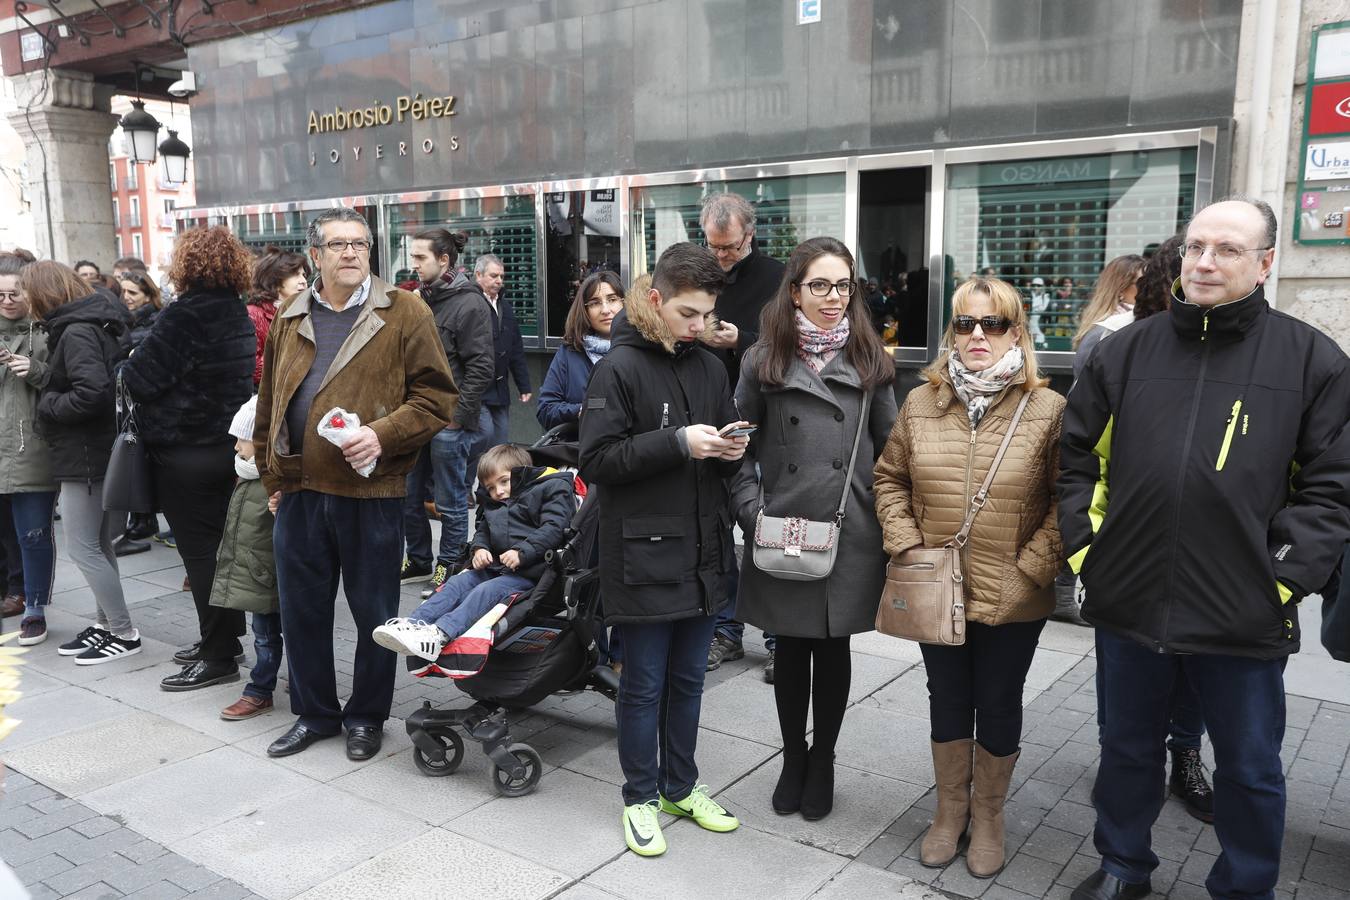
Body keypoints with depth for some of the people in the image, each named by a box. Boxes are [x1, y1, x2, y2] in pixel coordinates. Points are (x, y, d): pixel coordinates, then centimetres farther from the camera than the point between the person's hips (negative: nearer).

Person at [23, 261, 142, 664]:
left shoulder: (76, 332, -17)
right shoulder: (94, 325, 12)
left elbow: (92, 393, -28)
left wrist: (48, 404, -13)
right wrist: (52, 399, 7)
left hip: (85, 454, -10)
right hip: (95, 450, 10)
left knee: (82, 548, -2)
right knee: (97, 545, 16)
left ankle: (125, 633, 4)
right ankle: (106, 624, 25)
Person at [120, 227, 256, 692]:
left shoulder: (186, 314, -18)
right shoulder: (237, 313, 9)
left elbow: (141, 378, -18)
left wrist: (126, 365, 5)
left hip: (185, 452, -8)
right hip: (228, 443, 9)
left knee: (199, 552, -1)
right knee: (218, 545, 17)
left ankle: (218, 658, 5)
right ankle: (222, 639, 28)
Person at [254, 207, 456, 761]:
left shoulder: (405, 313, -3)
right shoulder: (289, 320, 11)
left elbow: (437, 397, -6)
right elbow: (269, 406, 17)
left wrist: (383, 434, -18)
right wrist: (272, 477, 13)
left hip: (371, 491, -4)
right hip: (298, 492, 4)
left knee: (373, 612, 8)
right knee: (302, 610, 13)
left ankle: (366, 716, 26)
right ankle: (314, 713, 31)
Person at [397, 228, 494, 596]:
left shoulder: (470, 304, -12)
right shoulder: (421, 300, 12)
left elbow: (480, 369, -16)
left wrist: (459, 414, -16)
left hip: (450, 420, -8)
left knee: (450, 502, 4)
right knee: (408, 495, 15)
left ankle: (449, 566, 18)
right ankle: (418, 560, 31)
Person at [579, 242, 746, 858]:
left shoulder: (711, 367, 9)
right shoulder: (620, 367, -9)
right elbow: (597, 461, -14)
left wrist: (731, 453, -6)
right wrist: (677, 443, -22)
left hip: (703, 554, 6)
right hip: (643, 557, -6)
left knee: (688, 679, 18)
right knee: (643, 684, 8)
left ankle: (681, 787, 35)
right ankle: (641, 797, 26)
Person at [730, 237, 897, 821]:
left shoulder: (870, 361, 3)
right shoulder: (764, 360, 0)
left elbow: (889, 450, 6)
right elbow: (740, 446, 3)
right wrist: (753, 513, -8)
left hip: (851, 534, 1)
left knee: (833, 647, 12)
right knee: (791, 648, 12)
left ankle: (822, 763, 32)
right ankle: (792, 760, 33)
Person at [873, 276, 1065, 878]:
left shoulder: (1048, 410, -10)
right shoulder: (920, 404, 0)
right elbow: (890, 478, 9)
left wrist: (1033, 566, -13)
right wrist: (905, 544, -2)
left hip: (1012, 599, -2)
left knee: (998, 705, 14)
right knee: (948, 700, 17)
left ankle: (988, 816, 37)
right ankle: (950, 810, 38)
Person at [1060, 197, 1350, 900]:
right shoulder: (1125, 352, 3)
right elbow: (1079, 459, 8)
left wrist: (1285, 574, -10)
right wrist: (1084, 546, 0)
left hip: (1244, 617, -2)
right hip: (1127, 600, 2)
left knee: (1250, 769, 15)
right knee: (1127, 747, 19)